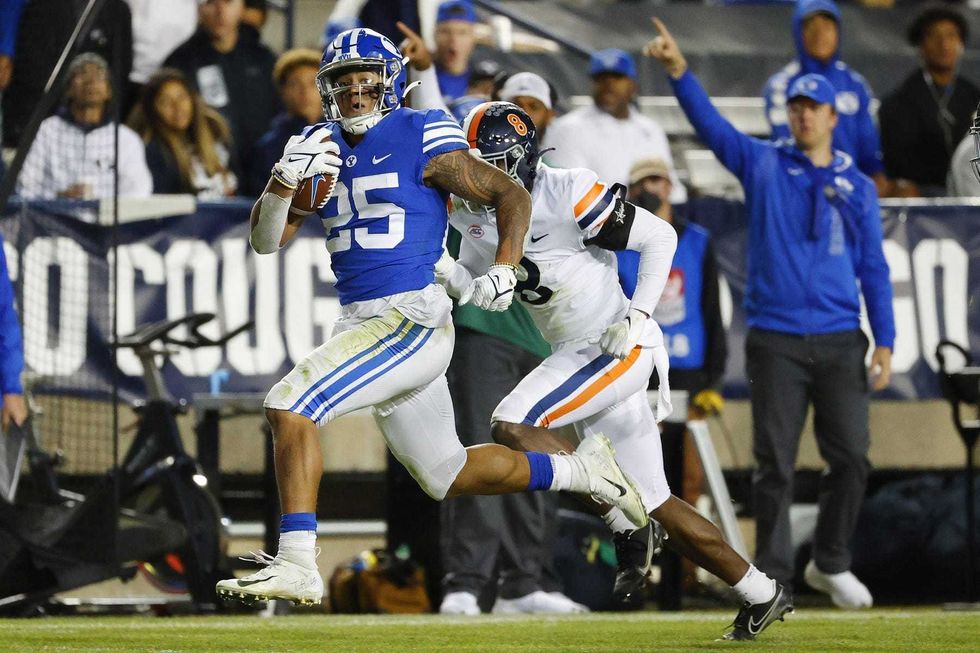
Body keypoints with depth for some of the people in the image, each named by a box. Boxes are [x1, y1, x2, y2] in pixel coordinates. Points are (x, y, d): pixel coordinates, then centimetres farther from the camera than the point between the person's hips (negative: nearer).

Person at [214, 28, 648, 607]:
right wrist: (283, 180, -11)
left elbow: (511, 195, -1)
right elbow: (266, 241, 7)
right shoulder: (321, 150, 11)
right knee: (447, 477, 17)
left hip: (413, 321, -8)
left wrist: (505, 271, -14)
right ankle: (583, 472, 32)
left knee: (290, 405, -22)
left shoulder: (422, 140, -6)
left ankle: (297, 564, -22)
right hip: (360, 323, 8)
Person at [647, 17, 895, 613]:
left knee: (851, 458, -2)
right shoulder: (763, 165, 7)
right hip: (776, 341, -1)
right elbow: (711, 124, -5)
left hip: (840, 342, 2)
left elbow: (873, 268, 10)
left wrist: (884, 343, 3)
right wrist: (679, 70, -21)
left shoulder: (858, 187, 11)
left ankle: (831, 564, 17)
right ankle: (772, 577, 4)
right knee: (775, 464, -2)